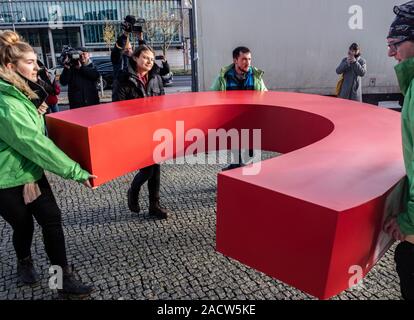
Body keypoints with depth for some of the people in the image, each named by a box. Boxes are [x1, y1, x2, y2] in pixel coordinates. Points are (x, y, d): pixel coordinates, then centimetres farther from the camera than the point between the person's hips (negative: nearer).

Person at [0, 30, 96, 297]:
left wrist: (38, 113, -1)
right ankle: (24, 263, 43)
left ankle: (65, 277, 13)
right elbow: (35, 144, -30)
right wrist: (77, 172, -27)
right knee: (23, 225, 11)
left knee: (52, 219, 4)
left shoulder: (23, 92, 5)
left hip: (32, 172, 8)